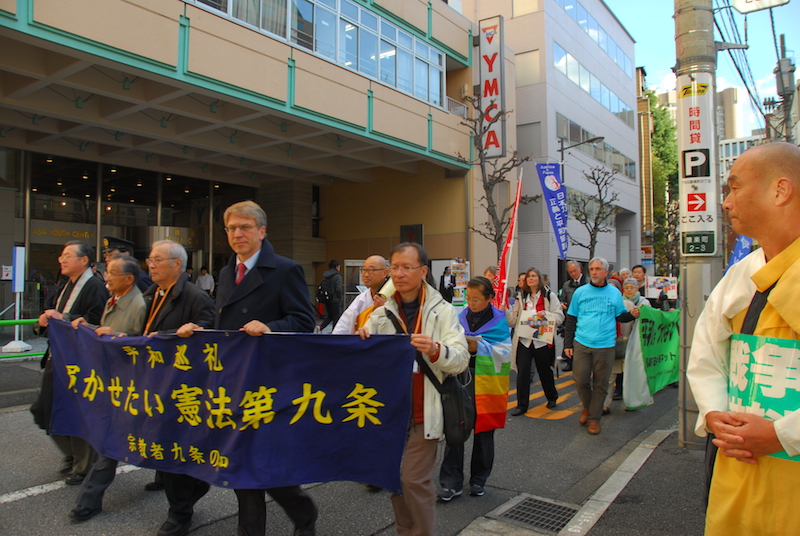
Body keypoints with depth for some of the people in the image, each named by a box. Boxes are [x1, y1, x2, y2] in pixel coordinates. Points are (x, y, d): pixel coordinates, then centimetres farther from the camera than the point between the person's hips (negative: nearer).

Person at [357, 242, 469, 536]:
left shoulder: (442, 311, -3)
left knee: (414, 479, -6)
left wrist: (435, 350, -30)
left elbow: (461, 360, -9)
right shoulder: (381, 314, 6)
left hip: (423, 413, -4)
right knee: (394, 478, 13)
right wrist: (360, 340, -14)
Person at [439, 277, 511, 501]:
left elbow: (505, 352, -8)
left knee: (483, 431, 11)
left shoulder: (498, 320, -2)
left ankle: (479, 480, 28)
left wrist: (478, 347, -20)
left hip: (487, 383, -2)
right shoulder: (461, 317, 6)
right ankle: (452, 482, 9)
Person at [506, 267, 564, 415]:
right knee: (522, 373, -4)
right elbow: (513, 320, 6)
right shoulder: (521, 297, 10)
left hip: (542, 341, -2)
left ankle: (552, 397, 38)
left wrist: (546, 314, -22)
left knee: (545, 372, 14)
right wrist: (505, 311, -11)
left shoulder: (550, 296, 1)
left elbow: (560, 317, -4)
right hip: (523, 340, 2)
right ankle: (521, 405, 8)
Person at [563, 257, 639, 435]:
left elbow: (620, 316, 11)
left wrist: (632, 314, -12)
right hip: (581, 344, 0)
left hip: (605, 346, 0)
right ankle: (587, 407, 31)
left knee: (600, 384, 5)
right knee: (581, 380, 2)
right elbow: (571, 319, 6)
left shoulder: (615, 293, 5)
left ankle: (594, 418, 19)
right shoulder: (580, 292, 3)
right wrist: (568, 343, 3)